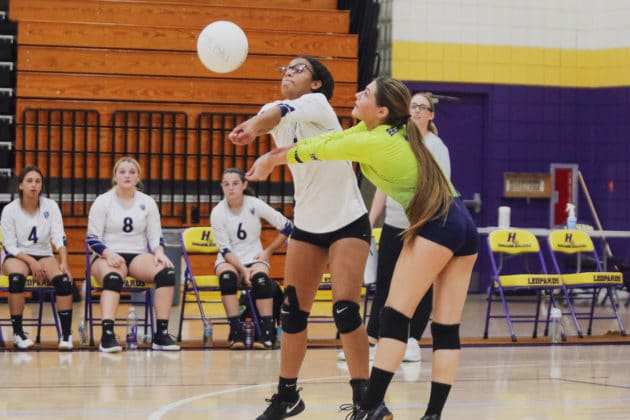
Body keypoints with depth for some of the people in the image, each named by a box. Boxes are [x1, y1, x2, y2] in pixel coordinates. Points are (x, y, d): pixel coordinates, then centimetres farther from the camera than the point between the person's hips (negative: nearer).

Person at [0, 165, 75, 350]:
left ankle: (66, 334, -27)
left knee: (63, 279, -30)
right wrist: (31, 262, -24)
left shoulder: (50, 206, -1)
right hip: (16, 256, -2)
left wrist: (64, 263, -26)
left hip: (44, 256, 2)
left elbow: (59, 238, -9)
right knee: (16, 277, -38)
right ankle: (17, 333, -27)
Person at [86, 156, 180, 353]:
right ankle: (107, 335, -51)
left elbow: (156, 237, 10)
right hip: (108, 256, -3)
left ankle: (162, 333, -27)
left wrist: (159, 253, -13)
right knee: (113, 277, -40)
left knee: (166, 272, -29)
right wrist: (108, 254, -21)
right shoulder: (102, 202, 3)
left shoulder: (147, 202, 11)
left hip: (139, 257, 3)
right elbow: (92, 239, -1)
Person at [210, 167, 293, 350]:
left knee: (260, 278, -33)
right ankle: (236, 332, -33)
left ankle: (267, 332, -33)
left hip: (254, 259, 0)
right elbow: (225, 249, -10)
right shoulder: (217, 212, -10)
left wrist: (268, 251, -2)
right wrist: (243, 270, -22)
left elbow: (287, 227, -2)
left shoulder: (255, 205, -10)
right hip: (228, 260, 0)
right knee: (227, 277, -34)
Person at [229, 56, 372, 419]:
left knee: (345, 309, -14)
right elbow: (268, 118, -19)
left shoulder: (317, 104, -14)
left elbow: (282, 112, -34)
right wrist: (251, 129, -44)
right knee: (293, 311, 3)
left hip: (349, 222, -6)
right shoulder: (275, 112, 3)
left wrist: (254, 126, -55)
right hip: (307, 225, 6)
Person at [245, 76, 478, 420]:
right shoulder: (393, 130, 15)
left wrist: (272, 159, 23)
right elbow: (329, 140, 21)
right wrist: (273, 156, 19)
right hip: (464, 226, 9)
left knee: (395, 317, -8)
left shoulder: (370, 142, -9)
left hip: (436, 224, -9)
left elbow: (318, 151, 6)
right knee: (447, 329, 3)